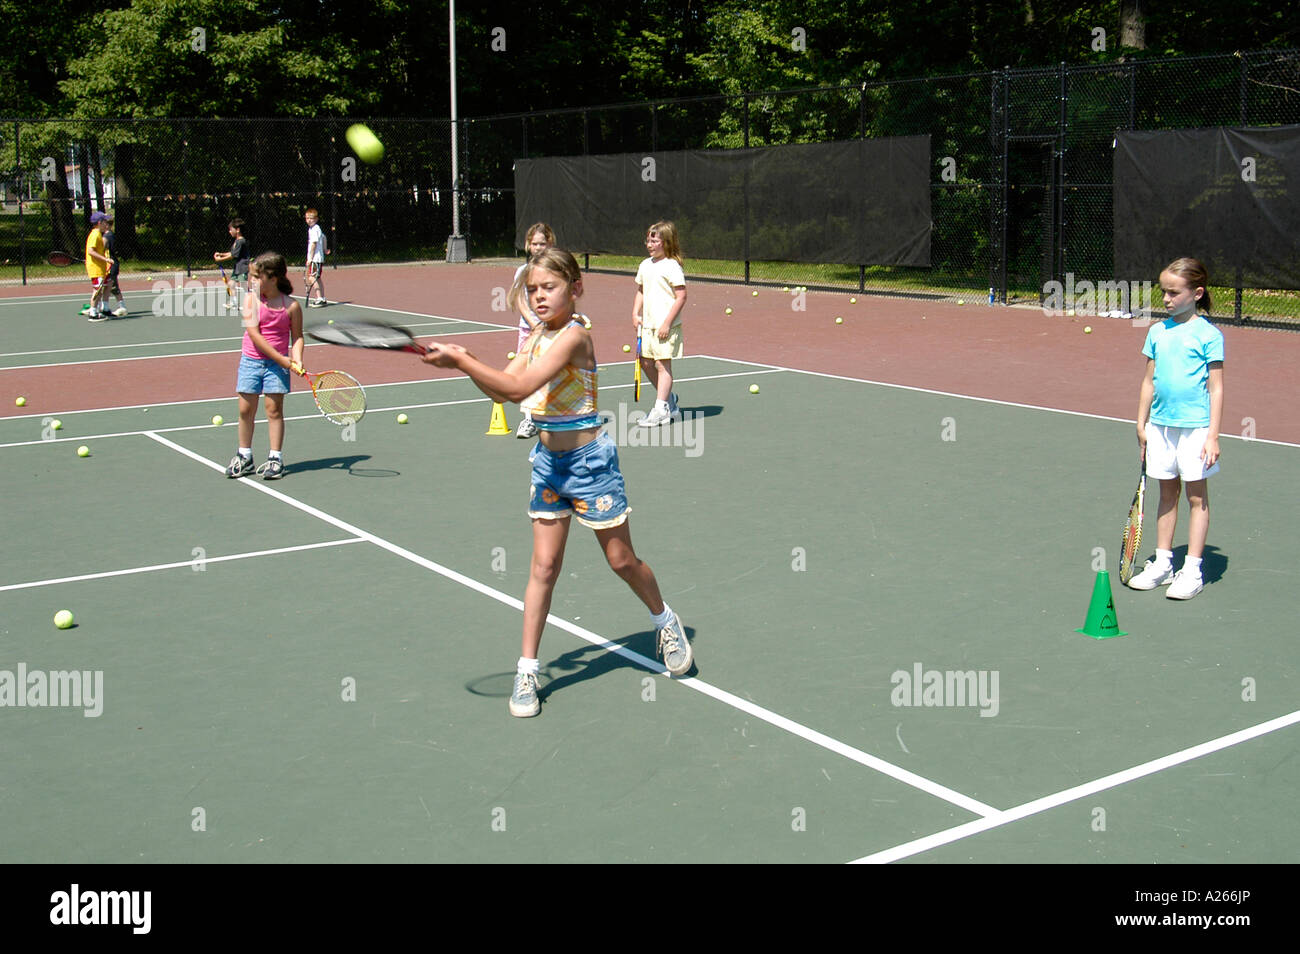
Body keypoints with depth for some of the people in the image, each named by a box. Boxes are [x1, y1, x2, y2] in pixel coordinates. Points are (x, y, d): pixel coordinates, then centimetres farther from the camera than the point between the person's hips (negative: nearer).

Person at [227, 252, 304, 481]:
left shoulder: (291, 306, -7)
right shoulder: (251, 300, -5)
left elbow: (297, 336, 2)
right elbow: (254, 334, -12)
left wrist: (296, 360, -16)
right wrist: (282, 360, -17)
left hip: (278, 364, -2)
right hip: (251, 360, 2)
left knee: (274, 409, -1)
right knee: (246, 409, 5)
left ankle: (275, 458, 9)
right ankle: (244, 457, 19)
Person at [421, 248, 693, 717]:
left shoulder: (575, 336, -20)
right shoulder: (537, 336, 6)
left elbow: (520, 388, -29)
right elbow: (501, 390, 2)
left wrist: (460, 359, -29)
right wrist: (464, 361, -14)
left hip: (588, 460, -6)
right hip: (548, 461, 6)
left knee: (621, 559, 9)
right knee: (543, 566, 4)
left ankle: (666, 621, 36)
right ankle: (527, 670, 9)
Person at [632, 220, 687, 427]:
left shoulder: (672, 267, -11)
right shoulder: (645, 265, 12)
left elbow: (681, 296, -14)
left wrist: (667, 322, -18)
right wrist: (636, 314, 8)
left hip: (666, 326, -8)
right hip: (647, 324, 8)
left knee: (663, 363, -6)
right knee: (646, 363, 11)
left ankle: (661, 410, -3)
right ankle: (668, 399, 29)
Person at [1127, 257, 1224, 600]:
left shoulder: (1208, 335, -6)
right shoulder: (1158, 332, 7)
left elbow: (1216, 388, -7)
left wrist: (1213, 435, -12)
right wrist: (1141, 423, 11)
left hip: (1195, 425, -5)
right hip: (1160, 424, 5)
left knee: (1197, 496, 3)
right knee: (1167, 494, 12)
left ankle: (1192, 570, 7)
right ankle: (1162, 564, 20)